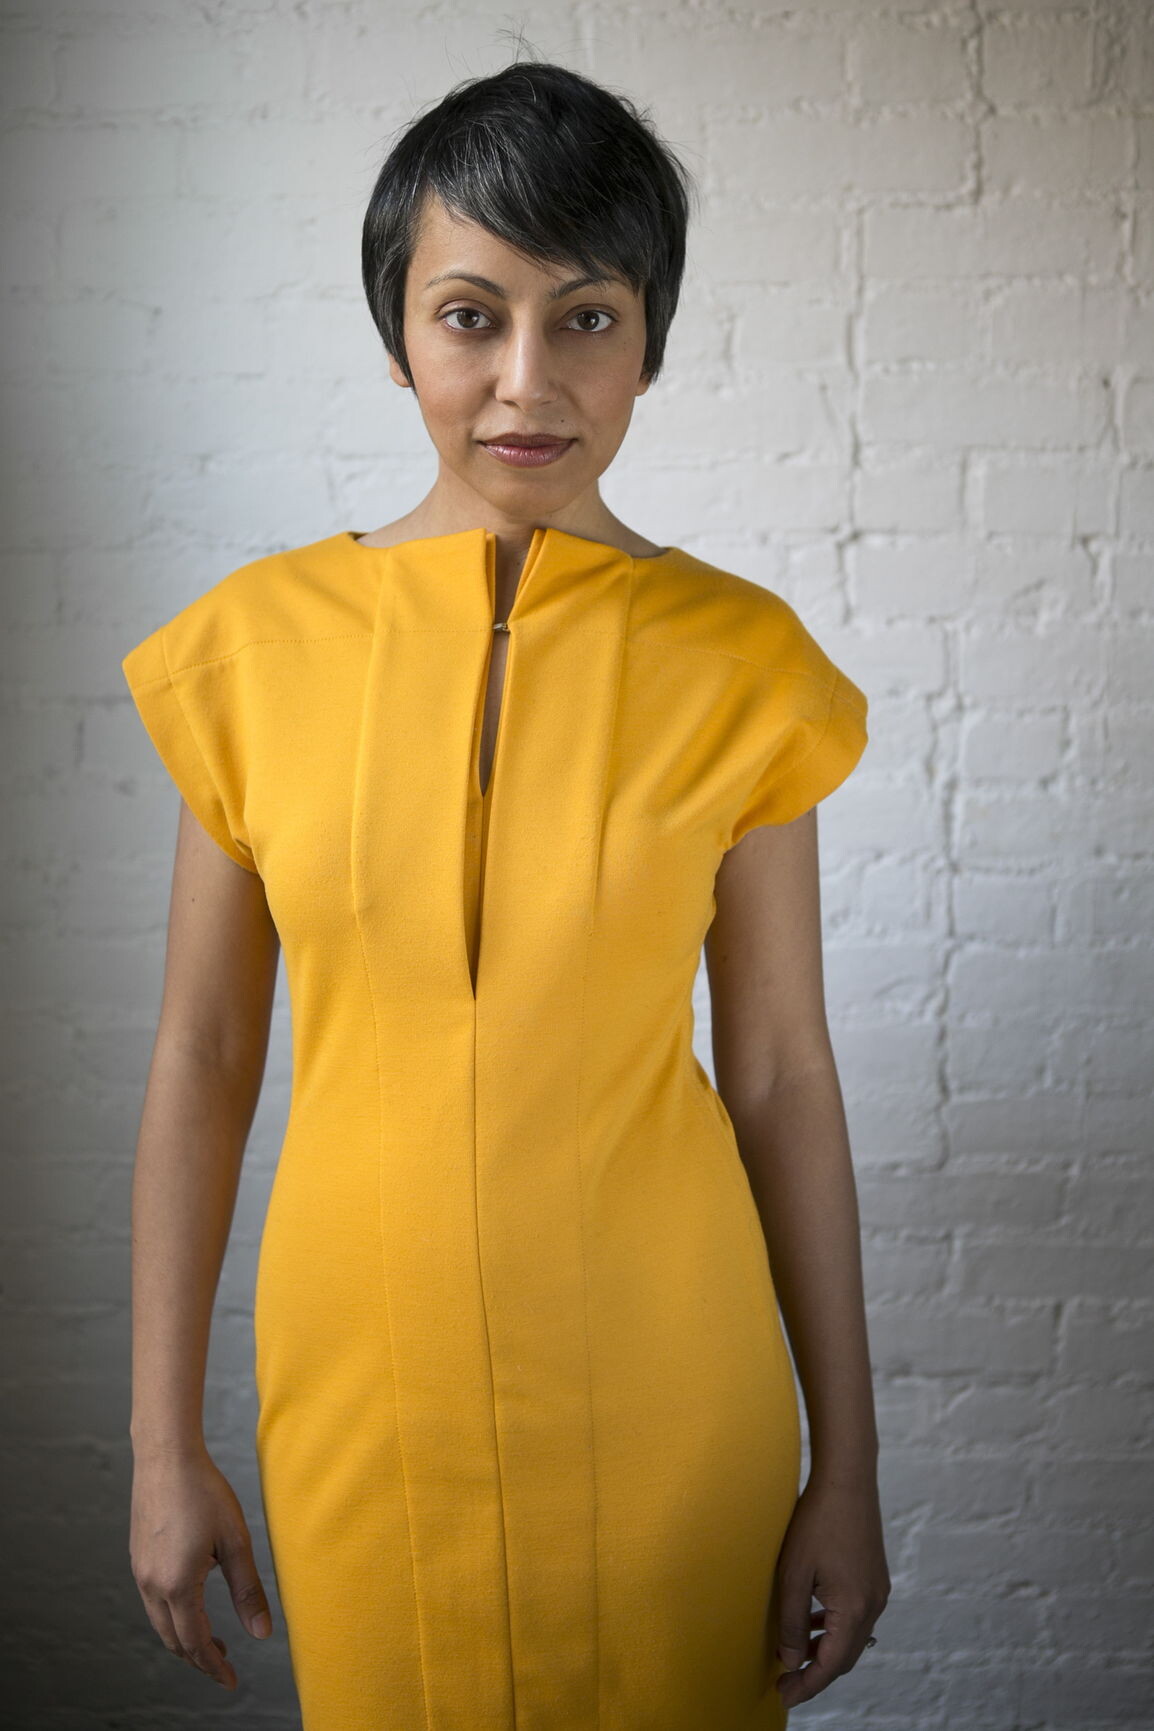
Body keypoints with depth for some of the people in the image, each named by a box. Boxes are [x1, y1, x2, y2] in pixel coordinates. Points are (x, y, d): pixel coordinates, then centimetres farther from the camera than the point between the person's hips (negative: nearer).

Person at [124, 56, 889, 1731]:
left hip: (660, 1374, 0)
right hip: (361, 1376, 1)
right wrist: (165, 1443, 2)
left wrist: (847, 1469, -1)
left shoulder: (736, 661, -8)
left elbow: (783, 1078, -4)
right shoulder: (259, 643, -6)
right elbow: (200, 1061, -1)